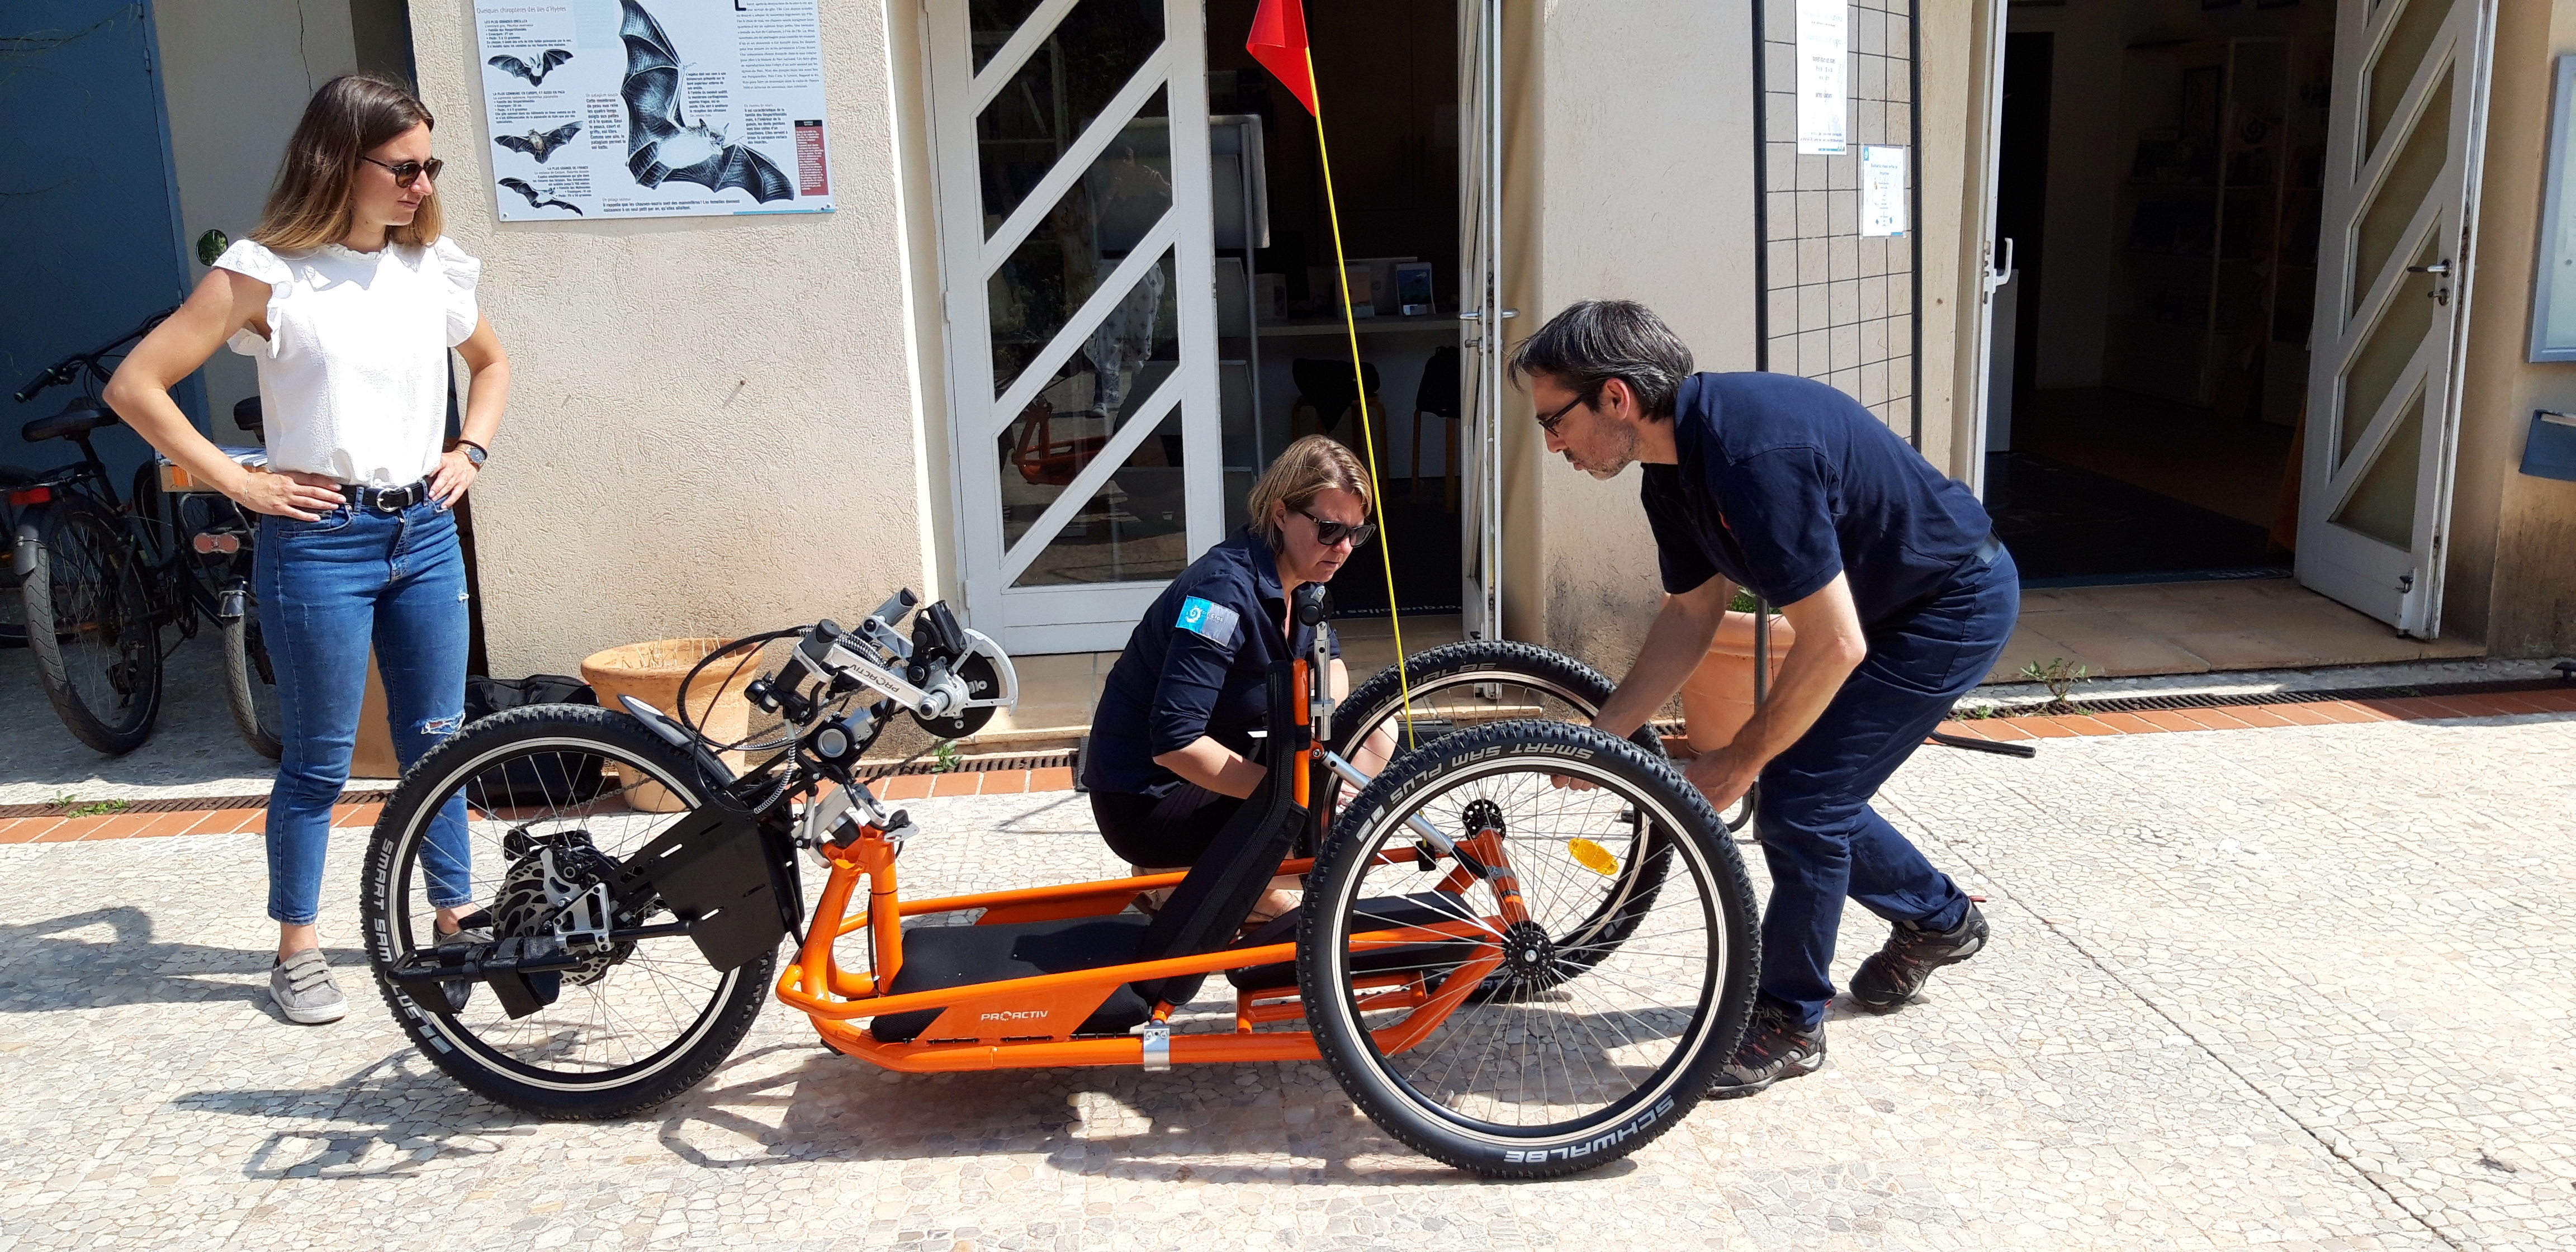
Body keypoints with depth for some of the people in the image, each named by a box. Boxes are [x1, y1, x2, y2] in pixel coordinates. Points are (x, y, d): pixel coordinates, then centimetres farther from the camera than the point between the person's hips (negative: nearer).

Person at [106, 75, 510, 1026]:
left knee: (437, 740, 12)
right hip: (321, 539, -5)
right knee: (319, 761, 4)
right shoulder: (268, 272, -8)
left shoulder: (433, 268, 6)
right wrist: (240, 484, -10)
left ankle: (454, 917, 25)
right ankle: (297, 950, 18)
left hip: (426, 531, 5)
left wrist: (471, 450, 11)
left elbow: (492, 361, 26)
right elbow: (134, 387, -8)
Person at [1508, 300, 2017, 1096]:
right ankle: (1939, 919, 38)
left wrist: (1737, 762, -18)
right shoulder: (1674, 463, -5)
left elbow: (1834, 647, -31)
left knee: (1797, 803, -10)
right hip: (1880, 605, 9)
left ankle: (1789, 1022, 9)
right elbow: (1692, 615, 6)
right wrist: (1601, 736, -2)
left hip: (1954, 605, -9)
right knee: (1805, 794, 14)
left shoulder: (1754, 451, -35)